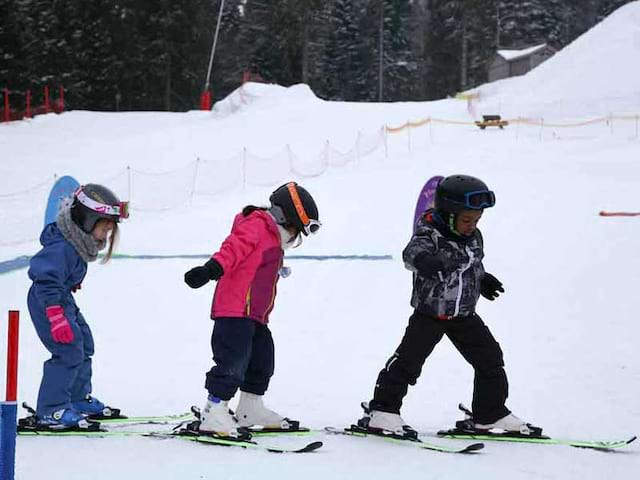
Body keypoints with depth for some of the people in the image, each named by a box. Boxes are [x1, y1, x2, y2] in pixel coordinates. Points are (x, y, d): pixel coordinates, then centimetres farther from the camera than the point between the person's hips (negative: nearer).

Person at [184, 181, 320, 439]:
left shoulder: (273, 239, 24)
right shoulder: (255, 227, -8)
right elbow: (233, 248, -24)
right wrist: (212, 268, -38)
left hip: (255, 316, 11)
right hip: (236, 311, -11)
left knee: (261, 362, 18)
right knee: (234, 362, -13)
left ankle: (250, 410, 32)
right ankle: (213, 413, -12)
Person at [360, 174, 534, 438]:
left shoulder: (474, 237, 3)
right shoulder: (429, 235, -19)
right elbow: (413, 252, -42)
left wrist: (484, 280, 9)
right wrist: (424, 261, -62)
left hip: (465, 314, 6)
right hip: (430, 312, -6)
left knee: (490, 358, 7)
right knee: (408, 359, -13)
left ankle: (491, 413, 22)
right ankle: (382, 411, -3)